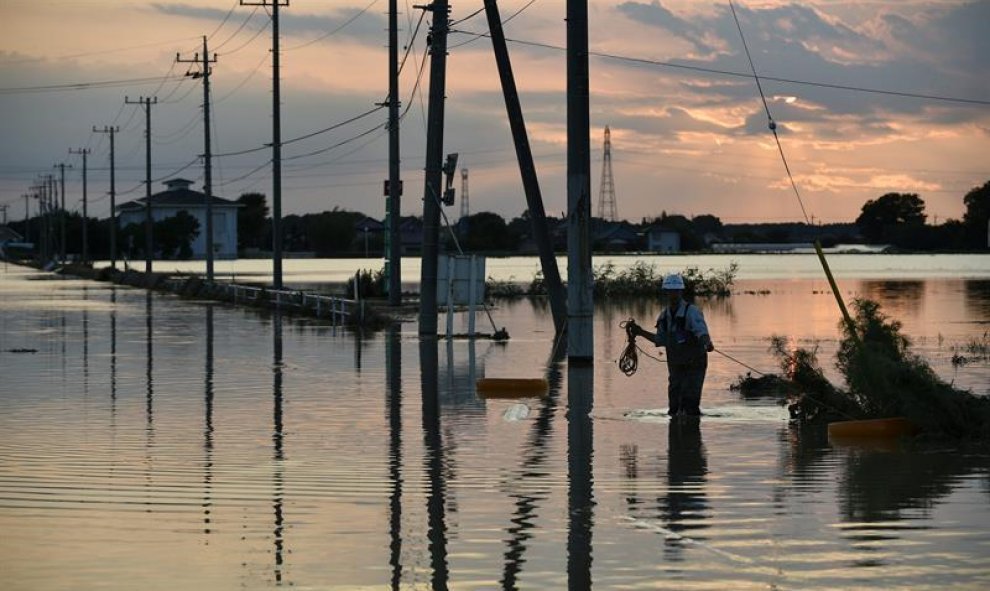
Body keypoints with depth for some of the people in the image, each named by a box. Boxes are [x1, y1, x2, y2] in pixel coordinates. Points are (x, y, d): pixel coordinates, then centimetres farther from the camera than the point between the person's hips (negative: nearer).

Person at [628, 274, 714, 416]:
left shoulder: (692, 311, -13)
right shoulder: (664, 316, 8)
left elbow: (702, 332, -27)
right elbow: (661, 340, 19)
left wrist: (707, 344, -47)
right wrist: (641, 332, 14)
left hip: (694, 366, -7)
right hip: (676, 367, 7)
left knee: (689, 405, -14)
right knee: (674, 408, 10)